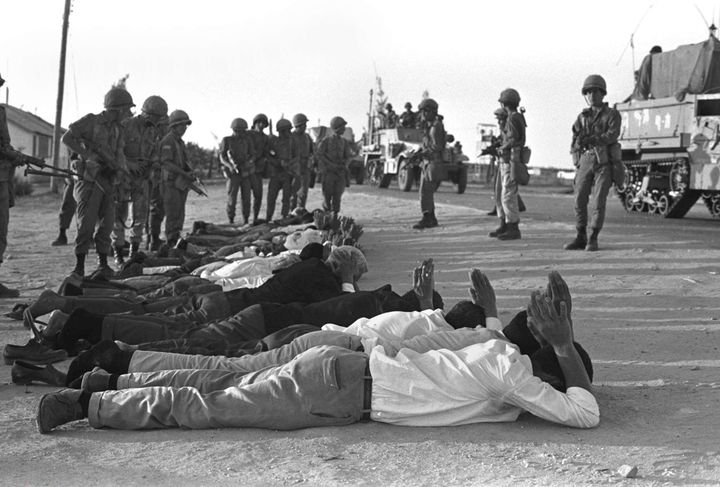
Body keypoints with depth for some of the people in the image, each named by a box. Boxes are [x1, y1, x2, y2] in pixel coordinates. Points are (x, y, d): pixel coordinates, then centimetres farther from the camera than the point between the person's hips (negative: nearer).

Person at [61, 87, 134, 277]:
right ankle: (79, 265, -2)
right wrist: (86, 154, -17)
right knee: (87, 224, -9)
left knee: (107, 223, 5)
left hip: (108, 181, 6)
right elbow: (67, 138, -9)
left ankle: (103, 263, 15)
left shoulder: (118, 129, 13)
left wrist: (123, 169, -7)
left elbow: (119, 154, 13)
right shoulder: (91, 121, -8)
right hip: (90, 179, -6)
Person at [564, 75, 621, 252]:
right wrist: (578, 141, -17)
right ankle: (580, 238, 11)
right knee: (580, 200, 1)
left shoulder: (612, 114, 3)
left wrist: (593, 139, -26)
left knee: (599, 202, -8)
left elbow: (612, 134, -13)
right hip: (585, 161, 4)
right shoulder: (582, 116, 16)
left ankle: (593, 239, -2)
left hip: (604, 162, -4)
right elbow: (575, 136, 7)